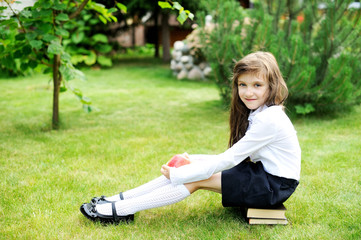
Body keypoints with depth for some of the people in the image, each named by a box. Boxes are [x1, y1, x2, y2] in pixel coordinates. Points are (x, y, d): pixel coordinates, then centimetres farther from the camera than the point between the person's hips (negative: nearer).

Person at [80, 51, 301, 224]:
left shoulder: (269, 119, -24)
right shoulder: (260, 113, 6)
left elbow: (229, 159, -24)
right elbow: (235, 157, 7)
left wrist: (177, 175, -20)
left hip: (275, 185, -9)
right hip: (261, 171, 9)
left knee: (198, 179, -18)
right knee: (194, 162, -2)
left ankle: (122, 210, -13)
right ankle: (123, 198, -1)